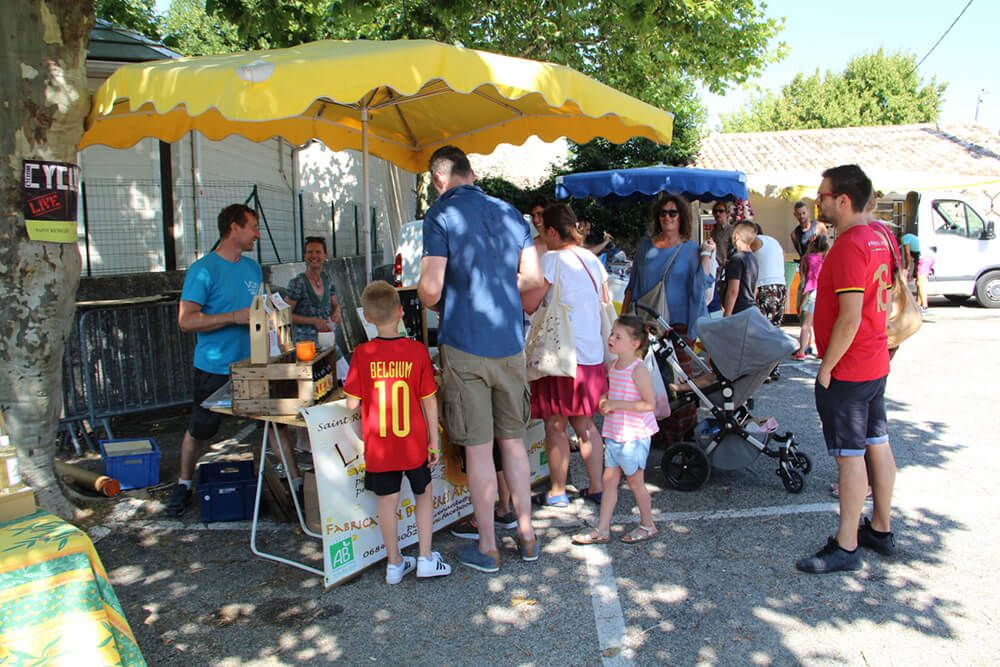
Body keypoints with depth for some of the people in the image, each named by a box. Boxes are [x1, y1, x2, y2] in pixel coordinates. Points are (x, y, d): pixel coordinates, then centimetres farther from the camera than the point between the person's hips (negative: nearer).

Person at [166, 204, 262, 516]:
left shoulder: (253, 267, 9)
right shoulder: (203, 270, -13)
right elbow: (186, 320, -19)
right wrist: (234, 317, -26)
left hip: (253, 364, 5)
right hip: (215, 368, -5)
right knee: (199, 431, 11)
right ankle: (184, 483, 31)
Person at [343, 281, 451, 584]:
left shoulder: (362, 354, -10)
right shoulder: (418, 351, -10)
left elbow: (352, 403, -7)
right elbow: (429, 401, -6)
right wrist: (434, 440, 4)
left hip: (378, 447, 0)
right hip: (414, 445, 0)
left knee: (387, 502, 12)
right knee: (424, 495, 18)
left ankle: (394, 563, 23)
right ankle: (426, 558, 22)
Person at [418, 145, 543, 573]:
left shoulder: (441, 215, -7)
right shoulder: (509, 212, 9)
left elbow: (431, 288, -15)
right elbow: (533, 277, 7)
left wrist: (432, 302, 7)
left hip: (465, 345, -5)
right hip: (510, 343, 5)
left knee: (478, 447, 3)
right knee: (513, 441, 15)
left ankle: (487, 548, 13)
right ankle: (527, 536, 24)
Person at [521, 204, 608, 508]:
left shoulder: (551, 259, -13)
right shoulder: (592, 260, 10)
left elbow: (529, 303, -17)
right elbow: (603, 303, 18)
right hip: (592, 353, 8)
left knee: (555, 426, 4)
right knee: (585, 424, 16)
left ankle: (557, 492, 12)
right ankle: (596, 488, 21)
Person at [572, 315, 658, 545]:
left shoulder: (638, 370, -16)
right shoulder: (612, 366, 7)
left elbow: (649, 404, -19)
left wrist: (616, 404, -21)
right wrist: (604, 402, 0)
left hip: (634, 436, -7)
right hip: (613, 434, 7)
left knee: (635, 481, 6)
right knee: (609, 480, 8)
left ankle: (648, 525, 25)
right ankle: (602, 530, 14)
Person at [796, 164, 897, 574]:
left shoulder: (849, 245, -21)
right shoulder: (878, 238, 10)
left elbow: (850, 317, -26)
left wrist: (826, 368, -17)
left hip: (847, 370, -10)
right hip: (876, 363, 10)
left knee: (850, 455, -2)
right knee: (878, 445, 17)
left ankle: (846, 547, 8)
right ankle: (881, 529, 31)